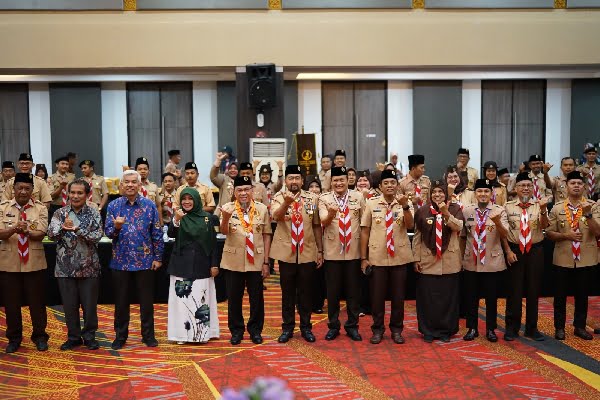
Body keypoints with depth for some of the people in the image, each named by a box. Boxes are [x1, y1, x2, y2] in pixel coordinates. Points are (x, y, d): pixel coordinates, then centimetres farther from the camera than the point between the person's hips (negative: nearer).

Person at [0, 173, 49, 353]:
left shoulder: (40, 208, 0)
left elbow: (40, 234, -11)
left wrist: (26, 232, -31)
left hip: (34, 263, -1)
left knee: (37, 301, 7)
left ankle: (40, 336, 23)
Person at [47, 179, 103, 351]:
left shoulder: (94, 214, -1)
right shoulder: (60, 213, 3)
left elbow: (98, 236, -13)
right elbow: (51, 234, -9)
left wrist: (77, 229, -27)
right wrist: (63, 227, -30)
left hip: (89, 267, -1)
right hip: (65, 267, 1)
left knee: (89, 304, 6)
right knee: (69, 305, 9)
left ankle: (89, 336, 22)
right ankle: (74, 337, 25)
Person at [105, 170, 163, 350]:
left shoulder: (149, 205, -1)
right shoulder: (113, 205, 1)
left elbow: (157, 233, 1)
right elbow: (108, 233, -2)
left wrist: (158, 257, -2)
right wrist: (116, 227, -25)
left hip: (145, 261, -1)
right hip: (120, 261, 1)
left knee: (146, 300, 8)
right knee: (121, 301, 10)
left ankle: (148, 335, 21)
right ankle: (120, 336, 23)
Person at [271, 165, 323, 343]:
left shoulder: (312, 199, 3)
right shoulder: (279, 198, -3)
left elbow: (317, 226, 7)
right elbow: (276, 216, -24)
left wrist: (320, 250, 5)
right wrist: (286, 202, -42)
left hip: (308, 253, 1)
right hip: (286, 253, -1)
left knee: (306, 292, 9)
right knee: (287, 292, 9)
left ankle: (306, 327, 22)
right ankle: (287, 327, 21)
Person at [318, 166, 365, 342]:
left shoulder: (358, 197, 3)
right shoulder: (324, 199, 0)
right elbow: (323, 221, -14)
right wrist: (331, 213, -36)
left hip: (353, 251, 1)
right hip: (332, 251, -1)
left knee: (353, 291, 9)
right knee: (333, 291, 7)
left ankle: (352, 326, 21)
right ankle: (333, 326, 20)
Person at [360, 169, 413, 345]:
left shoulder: (404, 203, 1)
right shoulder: (371, 203, -2)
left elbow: (410, 226, -13)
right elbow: (365, 231, 0)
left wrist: (405, 206, -27)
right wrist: (364, 258, -2)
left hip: (400, 256, 1)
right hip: (377, 257, -1)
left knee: (398, 295, 9)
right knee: (377, 295, 7)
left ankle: (396, 329, 24)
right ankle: (377, 329, 22)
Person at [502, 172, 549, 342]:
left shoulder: (538, 205, 2)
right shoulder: (508, 206, 1)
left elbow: (544, 226, -13)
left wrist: (543, 210, -30)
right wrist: (508, 251, -7)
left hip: (535, 250, 1)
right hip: (515, 250, -1)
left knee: (533, 289, 8)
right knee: (514, 289, 4)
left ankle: (532, 328, 20)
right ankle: (512, 327, 15)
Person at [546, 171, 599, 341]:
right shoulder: (557, 208, 0)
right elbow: (549, 233, 2)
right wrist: (566, 235, -14)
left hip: (586, 259, 0)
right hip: (563, 259, 0)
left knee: (582, 294, 11)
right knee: (560, 294, 6)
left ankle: (580, 326, 25)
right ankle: (559, 327, 19)